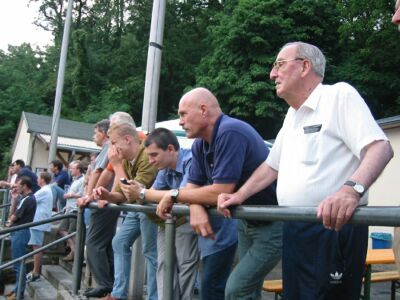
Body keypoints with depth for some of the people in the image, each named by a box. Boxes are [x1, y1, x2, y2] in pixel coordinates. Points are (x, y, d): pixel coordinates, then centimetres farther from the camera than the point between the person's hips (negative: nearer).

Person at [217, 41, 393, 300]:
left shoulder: (339, 95, -7)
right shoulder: (292, 115, 19)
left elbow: (380, 147, -19)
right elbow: (272, 166, 25)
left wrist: (351, 189, -36)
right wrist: (238, 197, 15)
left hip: (334, 227, -8)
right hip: (295, 229, 8)